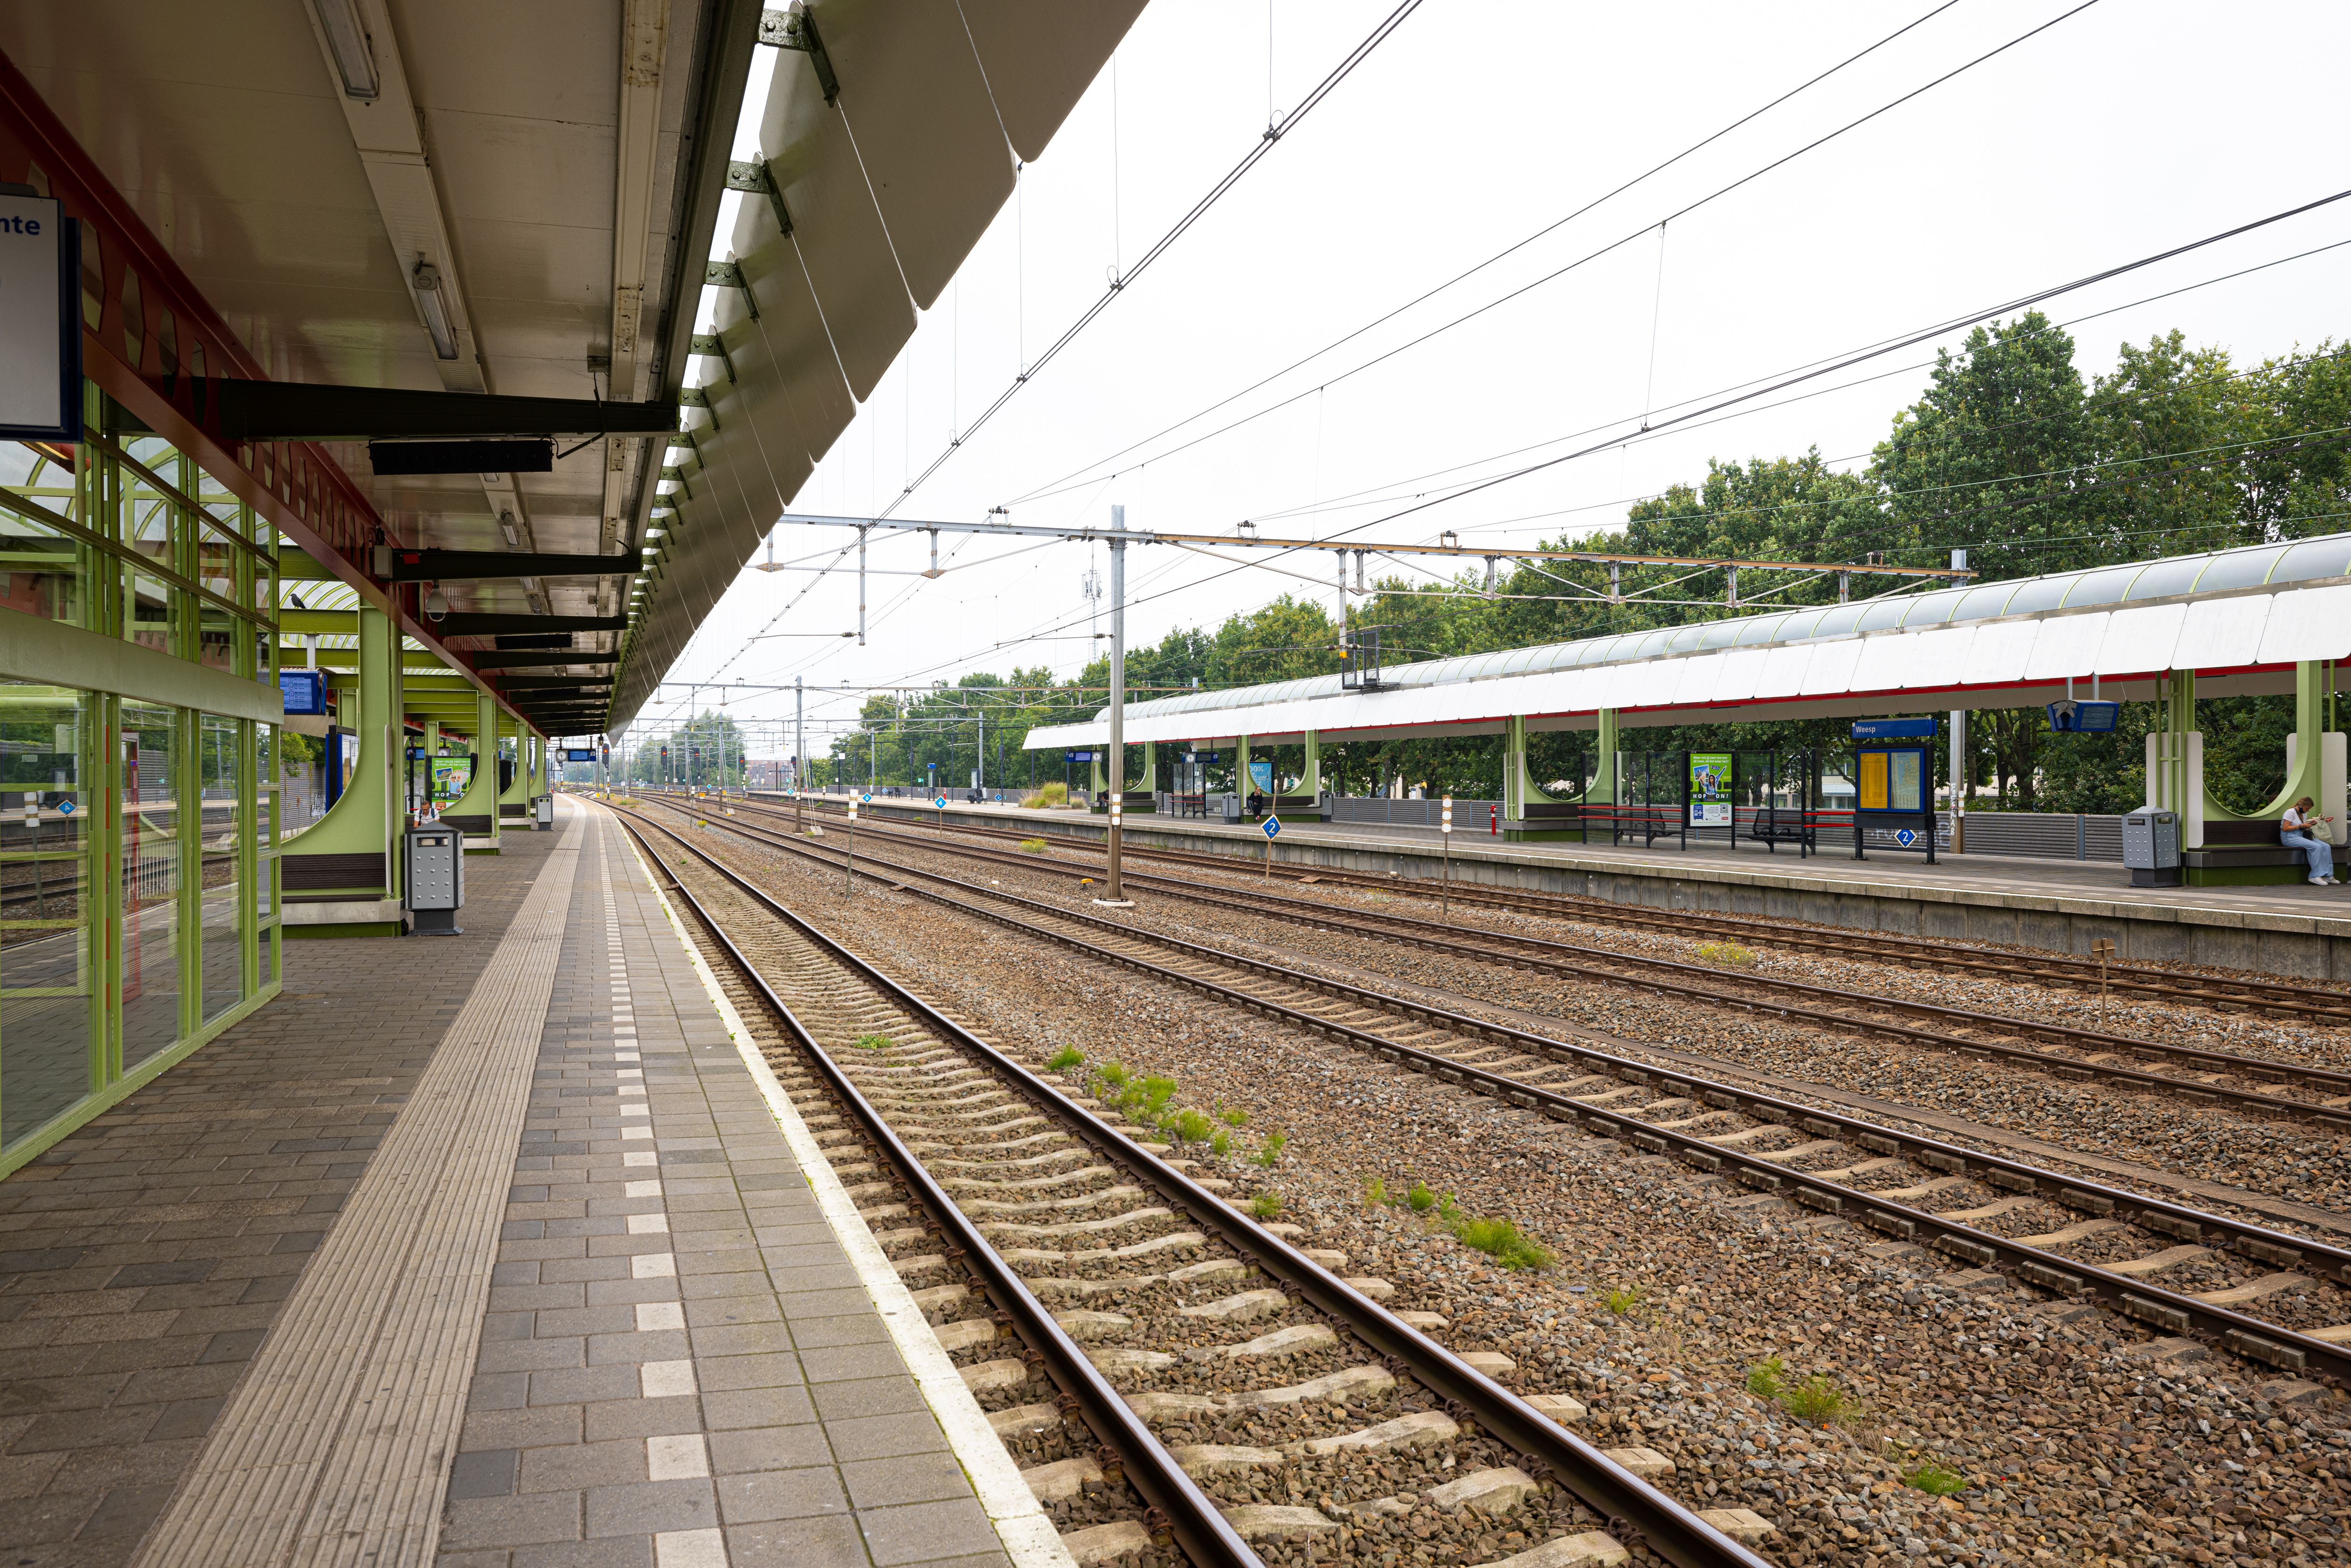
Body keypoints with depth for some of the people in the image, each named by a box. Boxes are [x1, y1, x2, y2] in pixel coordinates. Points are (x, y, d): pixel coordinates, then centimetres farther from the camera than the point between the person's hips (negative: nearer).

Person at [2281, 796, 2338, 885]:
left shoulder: (2304, 814, 15)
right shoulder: (2291, 812, -11)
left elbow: (2302, 829, 21)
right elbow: (2285, 828, -18)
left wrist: (2309, 824, 0)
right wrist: (2301, 826, -17)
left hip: (2301, 836, 9)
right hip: (2289, 838, -9)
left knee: (2326, 847, -9)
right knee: (2317, 847, -27)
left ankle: (2327, 875, -8)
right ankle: (2316, 876, -24)